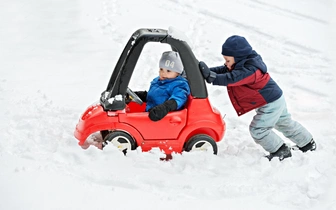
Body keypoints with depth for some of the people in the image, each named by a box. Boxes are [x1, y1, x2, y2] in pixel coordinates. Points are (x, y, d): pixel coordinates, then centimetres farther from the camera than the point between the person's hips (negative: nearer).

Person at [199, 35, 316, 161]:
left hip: (271, 104, -11)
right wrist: (208, 71, -13)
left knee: (257, 129, -8)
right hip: (276, 98, 11)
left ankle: (281, 151, 6)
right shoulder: (243, 64, 0)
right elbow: (223, 70, 1)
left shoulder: (249, 70, -31)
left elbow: (231, 79, -43)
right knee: (285, 123, 26)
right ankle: (308, 143, 44)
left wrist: (211, 77, -50)